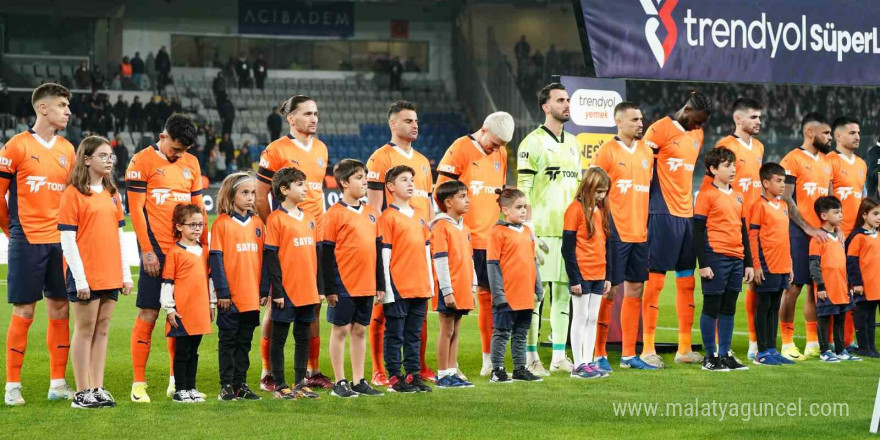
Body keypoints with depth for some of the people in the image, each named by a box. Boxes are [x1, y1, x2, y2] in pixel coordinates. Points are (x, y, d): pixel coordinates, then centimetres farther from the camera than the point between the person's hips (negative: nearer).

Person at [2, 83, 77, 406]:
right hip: (27, 242, -5)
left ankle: (58, 383, 12)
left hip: (59, 241, 5)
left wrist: (66, 228, 10)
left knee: (60, 311, 5)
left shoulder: (67, 150, 10)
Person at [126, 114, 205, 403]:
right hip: (157, 251, -5)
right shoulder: (142, 162, -4)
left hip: (185, 249, 6)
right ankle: (139, 384, -2)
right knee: (148, 314, -5)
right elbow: (135, 208, -7)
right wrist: (146, 250, -12)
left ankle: (177, 381, 17)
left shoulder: (191, 163, 14)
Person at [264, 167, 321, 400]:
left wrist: (319, 287, 13)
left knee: (303, 337, 11)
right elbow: (271, 257, -10)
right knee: (279, 338, 2)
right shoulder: (276, 219, -8)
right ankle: (280, 386, 6)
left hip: (307, 291, 7)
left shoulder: (308, 219, 12)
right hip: (286, 292, -6)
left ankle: (300, 384, 18)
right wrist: (277, 290, -14)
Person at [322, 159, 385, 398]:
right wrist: (330, 287, -12)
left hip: (366, 285, 6)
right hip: (343, 285, -6)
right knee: (341, 329, 1)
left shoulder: (370, 212, 11)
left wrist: (380, 284, 13)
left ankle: (358, 381, 17)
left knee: (360, 330, 11)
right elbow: (327, 252, -9)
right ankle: (340, 383, 6)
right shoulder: (336, 213, -8)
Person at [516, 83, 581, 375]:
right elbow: (523, 191, -10)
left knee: (563, 293, 8)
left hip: (569, 230, 7)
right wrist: (529, 231, -16)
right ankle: (530, 357, -4)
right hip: (542, 230, -7)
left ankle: (559, 356, 13)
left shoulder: (573, 143, 18)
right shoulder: (533, 143, -5)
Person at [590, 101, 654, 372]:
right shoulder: (607, 152, -7)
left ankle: (629, 355, 16)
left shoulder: (646, 152, 13)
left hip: (640, 233, 7)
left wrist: (649, 224, 16)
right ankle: (599, 355, 2)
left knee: (635, 290, 9)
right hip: (616, 233, -7)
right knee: (609, 291, -5)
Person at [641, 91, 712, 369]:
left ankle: (685, 347, 16)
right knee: (655, 280, -6)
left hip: (687, 214, 8)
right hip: (663, 215, -8)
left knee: (687, 282, 10)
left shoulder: (697, 134, 16)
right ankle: (647, 349, -3)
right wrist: (647, 209, -13)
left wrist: (690, 205, 18)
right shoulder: (661, 129, -9)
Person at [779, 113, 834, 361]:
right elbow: (786, 200, -12)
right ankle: (787, 344, -2)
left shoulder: (826, 162, 16)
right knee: (794, 287, -5)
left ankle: (813, 343, 15)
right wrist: (808, 228, -16)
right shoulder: (793, 160, -7)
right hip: (799, 232, -7)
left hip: (821, 233, 7)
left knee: (816, 287, 9)